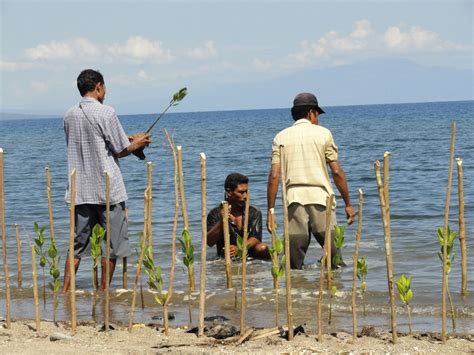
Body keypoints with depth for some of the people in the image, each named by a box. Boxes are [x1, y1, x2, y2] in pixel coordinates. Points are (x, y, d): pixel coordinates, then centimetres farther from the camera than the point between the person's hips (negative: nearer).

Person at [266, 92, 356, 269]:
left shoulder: (281, 137, 10)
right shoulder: (323, 133, 6)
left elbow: (274, 176, 2)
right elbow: (337, 172, 2)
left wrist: (270, 210, 4)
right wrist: (348, 204, 8)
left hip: (294, 200, 2)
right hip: (320, 196, -2)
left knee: (294, 264, 2)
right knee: (336, 256, 0)